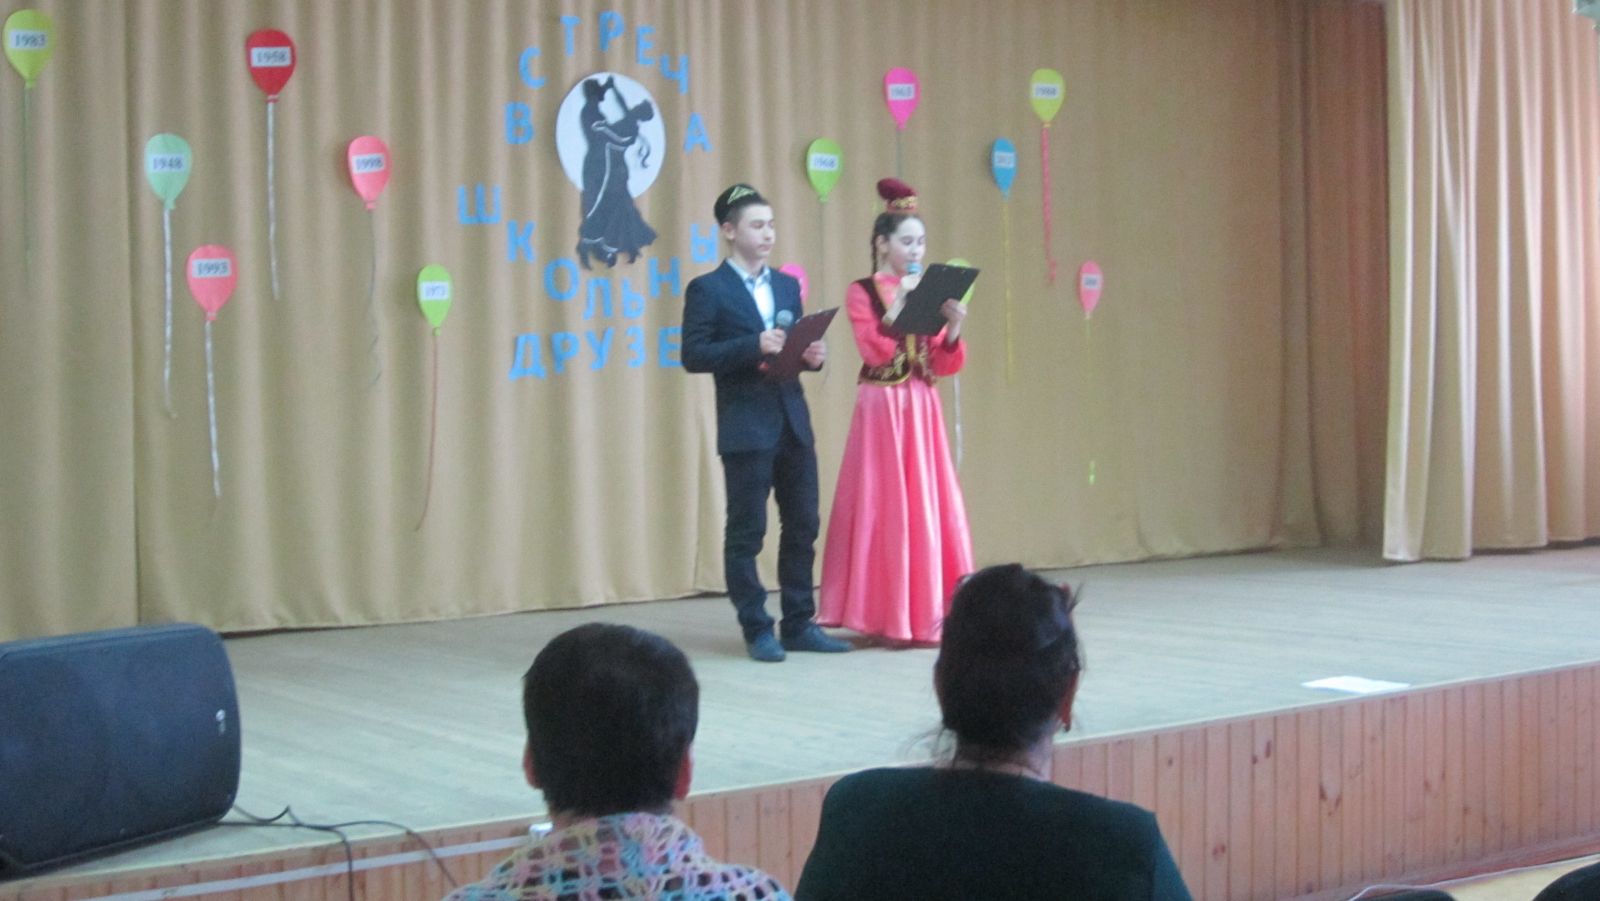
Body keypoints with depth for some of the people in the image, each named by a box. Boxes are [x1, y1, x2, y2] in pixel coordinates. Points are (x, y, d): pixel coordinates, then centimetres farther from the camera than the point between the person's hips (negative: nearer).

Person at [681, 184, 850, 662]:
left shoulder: (788, 285, 15)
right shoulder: (708, 290, -4)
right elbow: (693, 355, -12)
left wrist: (813, 356, -3)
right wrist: (754, 346, -21)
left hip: (793, 422, 6)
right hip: (745, 428, -6)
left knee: (802, 527, 8)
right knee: (746, 532, 0)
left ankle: (799, 624, 17)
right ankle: (757, 630, 8)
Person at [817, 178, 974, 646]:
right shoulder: (862, 293, -3)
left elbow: (945, 364, 8)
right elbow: (876, 351, -17)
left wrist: (953, 327, -9)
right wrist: (900, 302, -19)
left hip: (922, 410, 5)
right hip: (881, 410, -5)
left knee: (928, 505, 5)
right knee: (884, 507, -4)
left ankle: (925, 612, 11)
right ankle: (884, 615, 1)